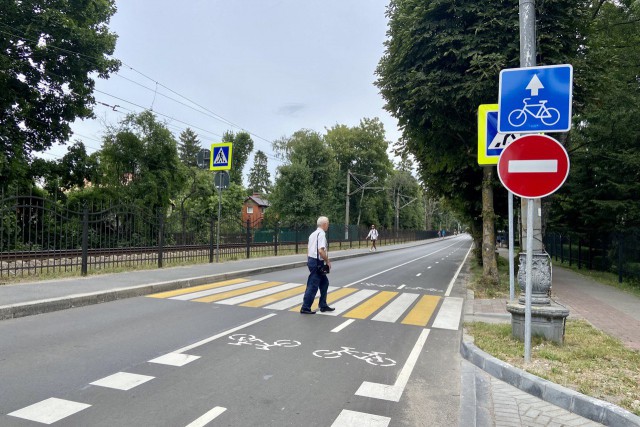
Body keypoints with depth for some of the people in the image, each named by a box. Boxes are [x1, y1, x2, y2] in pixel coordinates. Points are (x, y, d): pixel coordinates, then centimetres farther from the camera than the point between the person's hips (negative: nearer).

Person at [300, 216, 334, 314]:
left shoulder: (313, 234, 13)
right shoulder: (321, 234, -15)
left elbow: (308, 249, 17)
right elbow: (321, 250, -25)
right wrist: (328, 261, -13)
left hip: (311, 260, 10)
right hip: (317, 262, -10)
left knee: (324, 282, 18)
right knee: (313, 285, -3)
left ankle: (323, 305, 24)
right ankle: (305, 308, 3)